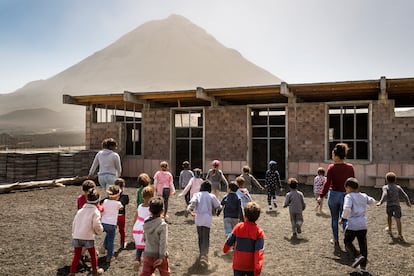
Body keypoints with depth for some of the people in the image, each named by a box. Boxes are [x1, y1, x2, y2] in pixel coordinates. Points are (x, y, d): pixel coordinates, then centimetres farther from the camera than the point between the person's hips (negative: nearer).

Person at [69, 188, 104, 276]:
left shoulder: (80, 210, 12)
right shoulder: (95, 211, -6)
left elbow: (74, 223, 14)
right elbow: (96, 225, -14)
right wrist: (100, 230, 8)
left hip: (76, 237, 4)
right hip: (88, 237, -4)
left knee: (76, 256, 14)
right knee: (93, 255, 16)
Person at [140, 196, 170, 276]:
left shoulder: (146, 222, -4)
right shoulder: (163, 225, -21)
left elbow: (144, 238, 8)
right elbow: (163, 242, -21)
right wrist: (162, 257, -16)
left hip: (147, 254, 5)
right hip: (159, 255, -4)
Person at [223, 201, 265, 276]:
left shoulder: (238, 227, -8)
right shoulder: (259, 232, -12)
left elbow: (229, 242, 3)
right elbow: (260, 251, -19)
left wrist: (225, 249, 24)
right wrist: (258, 267, -22)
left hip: (238, 265, 1)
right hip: (252, 266, 0)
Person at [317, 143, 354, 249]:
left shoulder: (331, 167, -11)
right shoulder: (350, 167, -1)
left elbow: (327, 182, -18)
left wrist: (321, 196, -18)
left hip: (334, 195, -2)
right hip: (346, 195, 2)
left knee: (334, 219, 14)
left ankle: (336, 240, 23)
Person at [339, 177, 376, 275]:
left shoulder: (349, 196, -10)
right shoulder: (364, 196, 8)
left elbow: (347, 209, -24)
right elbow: (372, 201, 28)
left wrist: (342, 218, -12)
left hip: (352, 225, -5)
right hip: (363, 225, 5)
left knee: (347, 242, 13)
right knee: (363, 245, 11)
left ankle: (357, 256, -9)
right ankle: (363, 267, 15)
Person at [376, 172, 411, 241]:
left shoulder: (385, 187, 0)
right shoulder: (398, 187, 9)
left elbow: (385, 195, -18)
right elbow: (405, 195, 6)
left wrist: (380, 202, -24)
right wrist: (408, 202, 20)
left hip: (389, 205, -1)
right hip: (397, 205, 1)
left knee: (389, 216, 25)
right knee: (398, 219, -3)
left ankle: (390, 229, 40)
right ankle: (400, 235, -13)